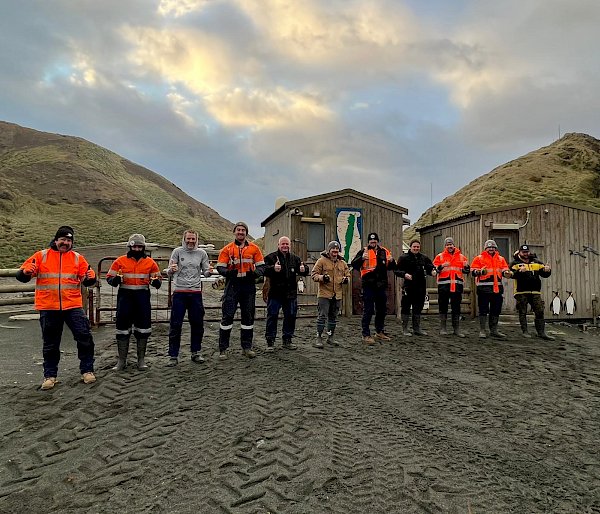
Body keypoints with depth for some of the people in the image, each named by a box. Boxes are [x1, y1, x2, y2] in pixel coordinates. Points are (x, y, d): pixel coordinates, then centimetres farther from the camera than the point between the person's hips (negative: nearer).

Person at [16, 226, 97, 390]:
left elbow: (87, 282, 5)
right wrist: (26, 272, -22)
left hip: (73, 306, 0)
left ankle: (87, 370, 10)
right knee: (50, 344, 11)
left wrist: (90, 277, -18)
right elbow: (22, 276, 1)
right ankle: (50, 375, 25)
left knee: (85, 337, -5)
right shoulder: (41, 256, 3)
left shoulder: (78, 258, 6)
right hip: (48, 308, 0)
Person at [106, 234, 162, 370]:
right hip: (125, 296, -1)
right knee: (123, 327, 3)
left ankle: (141, 359, 17)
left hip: (143, 297, 1)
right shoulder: (120, 261, 3)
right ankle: (122, 360, 14)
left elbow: (158, 278, 12)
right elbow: (109, 277, 5)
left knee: (143, 328, 4)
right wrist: (116, 279, -18)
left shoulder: (150, 262, 7)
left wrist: (156, 281, -12)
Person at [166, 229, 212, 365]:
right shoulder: (177, 251, 1)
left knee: (197, 324, 9)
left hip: (196, 292, 3)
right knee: (175, 325, 0)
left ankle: (195, 353, 23)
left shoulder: (202, 253, 7)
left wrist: (209, 271, -15)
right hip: (179, 292, -2)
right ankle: (173, 355, 9)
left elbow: (205, 273, 8)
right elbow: (169, 273, -1)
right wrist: (171, 269, -25)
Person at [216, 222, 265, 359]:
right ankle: (223, 348, 7)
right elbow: (220, 267, 1)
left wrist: (254, 273, -14)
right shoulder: (227, 249, 3)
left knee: (248, 316, 9)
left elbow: (261, 266, 7)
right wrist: (228, 272, -20)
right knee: (227, 315, -3)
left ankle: (247, 347, 21)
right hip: (232, 286, -2)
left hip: (248, 286, 2)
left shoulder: (254, 248, 6)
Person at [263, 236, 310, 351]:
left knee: (290, 317, 11)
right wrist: (273, 269, -37)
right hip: (275, 294, -4)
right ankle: (270, 342, 9)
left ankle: (287, 340, 24)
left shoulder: (295, 258, 12)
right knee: (272, 317, 0)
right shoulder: (271, 257, -3)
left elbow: (305, 271, 6)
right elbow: (264, 270, -17)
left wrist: (303, 269, -18)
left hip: (291, 294, 4)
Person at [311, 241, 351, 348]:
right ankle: (319, 338, 4)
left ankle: (331, 337, 26)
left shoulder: (342, 263, 12)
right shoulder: (322, 261, -4)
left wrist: (346, 279, -2)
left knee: (333, 317, 14)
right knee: (322, 316, -5)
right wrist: (322, 277, -23)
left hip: (337, 295, 5)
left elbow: (347, 274, 21)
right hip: (324, 294, -5)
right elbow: (313, 274, -5)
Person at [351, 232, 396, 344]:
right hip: (368, 286, -5)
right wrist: (362, 258, -33)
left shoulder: (384, 251, 10)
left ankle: (379, 332, 32)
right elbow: (353, 264, -15)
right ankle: (366, 335, 4)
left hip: (381, 285, 5)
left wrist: (391, 261, -6)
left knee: (382, 310, 16)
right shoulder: (364, 251, -4)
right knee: (368, 311, -3)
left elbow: (391, 267, 17)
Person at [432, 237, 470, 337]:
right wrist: (442, 266, -17)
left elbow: (466, 271, 15)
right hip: (443, 285, -2)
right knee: (443, 306, 3)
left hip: (457, 285, 2)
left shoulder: (461, 257, 12)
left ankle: (456, 328, 14)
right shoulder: (440, 256, 5)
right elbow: (434, 270, 0)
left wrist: (466, 267, -7)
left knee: (456, 307, 6)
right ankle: (443, 328, 11)